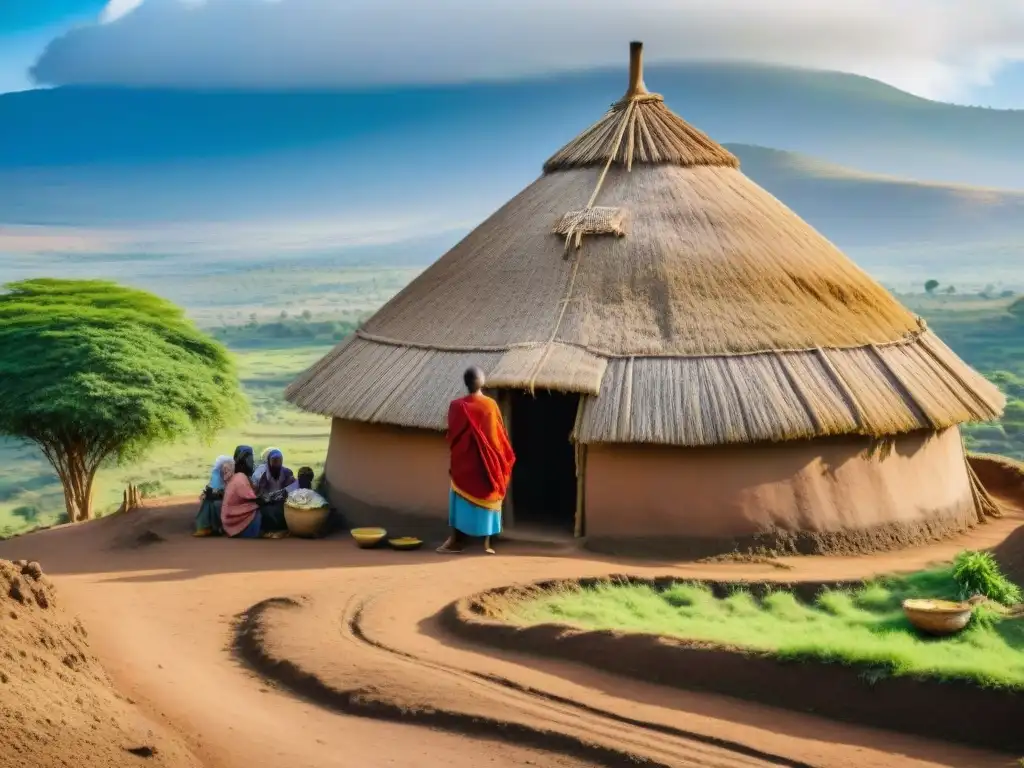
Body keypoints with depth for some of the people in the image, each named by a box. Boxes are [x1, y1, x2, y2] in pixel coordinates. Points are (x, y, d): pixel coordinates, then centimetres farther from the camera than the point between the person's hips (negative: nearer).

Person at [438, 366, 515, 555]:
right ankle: (486, 543, 7)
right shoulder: (491, 405, -5)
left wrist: (453, 460, 8)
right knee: (487, 498, 7)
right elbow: (500, 434, 0)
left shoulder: (458, 406, -8)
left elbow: (452, 436, -3)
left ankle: (455, 541, 7)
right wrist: (504, 459, 11)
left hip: (464, 461, -1)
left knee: (461, 498, 8)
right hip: (488, 462, 1)